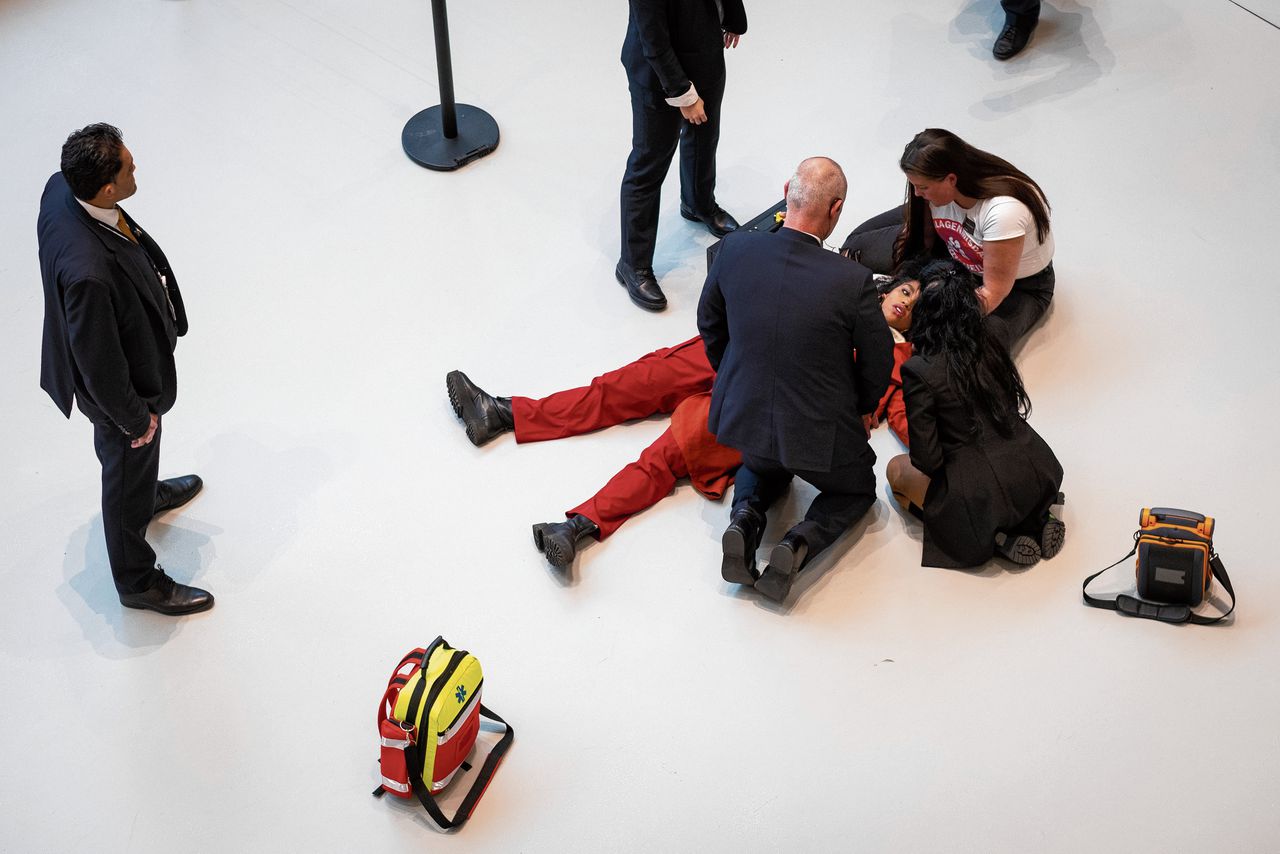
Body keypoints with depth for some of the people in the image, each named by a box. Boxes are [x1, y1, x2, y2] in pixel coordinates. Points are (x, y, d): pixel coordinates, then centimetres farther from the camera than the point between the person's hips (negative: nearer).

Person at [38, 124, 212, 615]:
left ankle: (146, 495, 68)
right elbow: (99, 363, -31)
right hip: (118, 385, -8)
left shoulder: (62, 190, -20)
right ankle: (137, 582, 43)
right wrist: (135, 416, -14)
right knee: (127, 470, 18)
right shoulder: (89, 270, -46)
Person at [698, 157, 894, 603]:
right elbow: (879, 364, -9)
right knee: (857, 489, 27)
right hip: (820, 430, -4)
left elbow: (709, 324, 3)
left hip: (744, 412, 4)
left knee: (761, 464, 38)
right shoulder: (852, 281, -25)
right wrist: (861, 408, 13)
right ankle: (798, 545, -1)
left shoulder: (735, 248, -15)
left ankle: (745, 516, 6)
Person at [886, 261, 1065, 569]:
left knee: (896, 469, 18)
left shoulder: (918, 371, -15)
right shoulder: (990, 346, 2)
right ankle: (1033, 519, 12)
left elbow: (927, 459, -14)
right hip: (1037, 478, 6)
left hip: (985, 496, -6)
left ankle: (998, 535, 3)